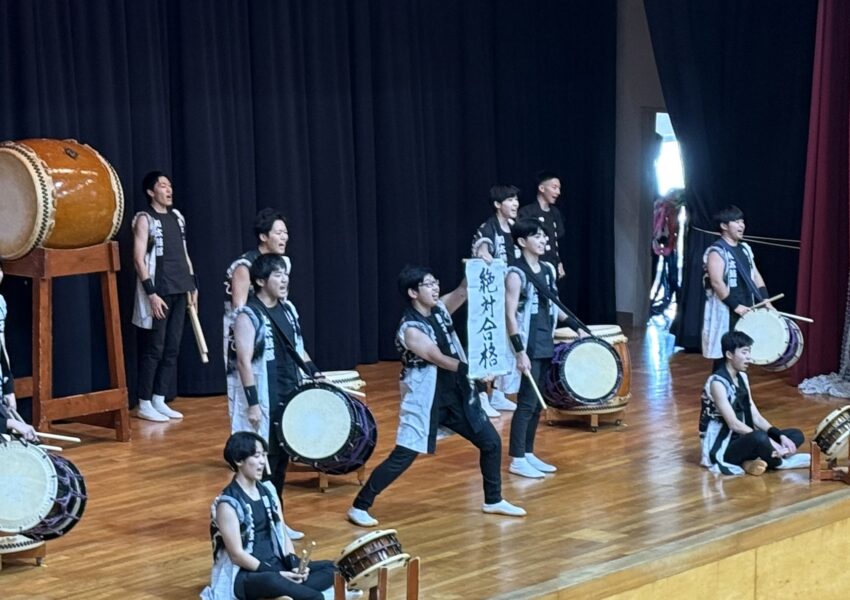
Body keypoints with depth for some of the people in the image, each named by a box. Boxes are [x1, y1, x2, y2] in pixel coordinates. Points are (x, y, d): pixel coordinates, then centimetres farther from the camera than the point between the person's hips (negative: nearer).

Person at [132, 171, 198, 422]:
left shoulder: (177, 217, 14)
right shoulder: (144, 219, -7)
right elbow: (139, 259, -12)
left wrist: (192, 285, 14)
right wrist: (151, 293, -19)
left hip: (178, 291, 7)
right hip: (157, 292, -7)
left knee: (172, 349, 7)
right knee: (153, 349, -4)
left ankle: (159, 401, 14)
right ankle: (144, 404, 2)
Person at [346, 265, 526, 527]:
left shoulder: (439, 310, 3)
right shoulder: (410, 329, -19)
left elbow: (462, 292, -8)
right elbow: (441, 360, -19)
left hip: (456, 394, 8)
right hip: (424, 400, -8)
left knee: (491, 441, 10)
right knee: (402, 457, -8)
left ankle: (493, 500, 26)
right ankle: (359, 507, 2)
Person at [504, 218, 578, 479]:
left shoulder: (548, 269, 10)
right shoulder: (516, 274, -14)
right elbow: (510, 315, -17)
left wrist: (578, 327, 17)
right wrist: (519, 351, -21)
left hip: (546, 345, 8)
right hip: (528, 347, -8)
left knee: (538, 403, 12)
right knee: (527, 403, -6)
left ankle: (528, 454, 20)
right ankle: (517, 460, 0)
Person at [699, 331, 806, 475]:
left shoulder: (742, 377, 10)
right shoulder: (717, 382, -17)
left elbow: (756, 417, 8)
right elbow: (734, 424, -24)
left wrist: (781, 436, -8)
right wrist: (769, 441, -26)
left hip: (743, 439, 10)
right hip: (722, 448, -9)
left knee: (796, 435, 3)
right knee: (759, 438, -39)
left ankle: (752, 461, -15)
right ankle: (780, 462, -8)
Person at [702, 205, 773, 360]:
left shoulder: (745, 248, 14)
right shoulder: (717, 251, -12)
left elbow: (755, 276, 17)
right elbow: (717, 282, -20)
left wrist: (765, 300, 5)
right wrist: (735, 306, -21)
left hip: (745, 310, 8)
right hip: (725, 311, -8)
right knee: (723, 354, -4)